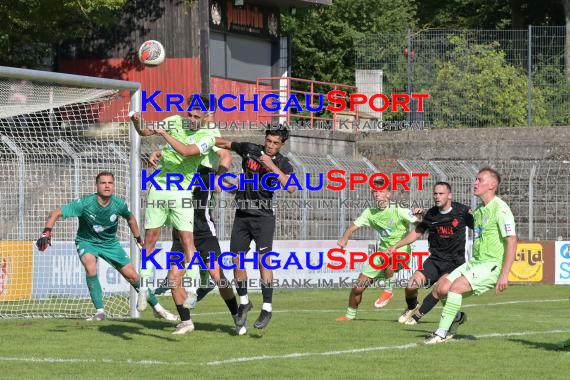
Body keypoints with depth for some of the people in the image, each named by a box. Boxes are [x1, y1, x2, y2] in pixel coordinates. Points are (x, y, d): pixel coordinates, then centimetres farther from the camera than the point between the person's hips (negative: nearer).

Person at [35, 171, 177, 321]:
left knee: (132, 276, 1)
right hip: (87, 241, -2)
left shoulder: (118, 204, -18)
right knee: (90, 266, -34)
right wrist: (46, 232, -41)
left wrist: (139, 238, 14)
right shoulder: (85, 203, -27)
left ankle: (157, 308, 20)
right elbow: (56, 213, -26)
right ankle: (100, 311, -25)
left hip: (110, 243, 2)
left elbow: (130, 218, 7)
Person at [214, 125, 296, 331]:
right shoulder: (250, 150, 3)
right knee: (237, 260, 3)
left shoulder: (282, 164, -5)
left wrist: (272, 166, -25)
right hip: (242, 214, 4)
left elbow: (290, 187, -22)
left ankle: (267, 307, -14)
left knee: (263, 258, -15)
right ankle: (244, 302, 22)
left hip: (263, 216, -4)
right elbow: (227, 144, 21)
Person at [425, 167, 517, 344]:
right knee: (442, 288, -6)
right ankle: (456, 316, 21)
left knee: (456, 286, -24)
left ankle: (442, 333, -18)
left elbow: (512, 241, -17)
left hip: (492, 264, -8)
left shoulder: (500, 209, -12)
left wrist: (504, 275, -22)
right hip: (474, 262, 8)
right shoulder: (479, 210, 15)